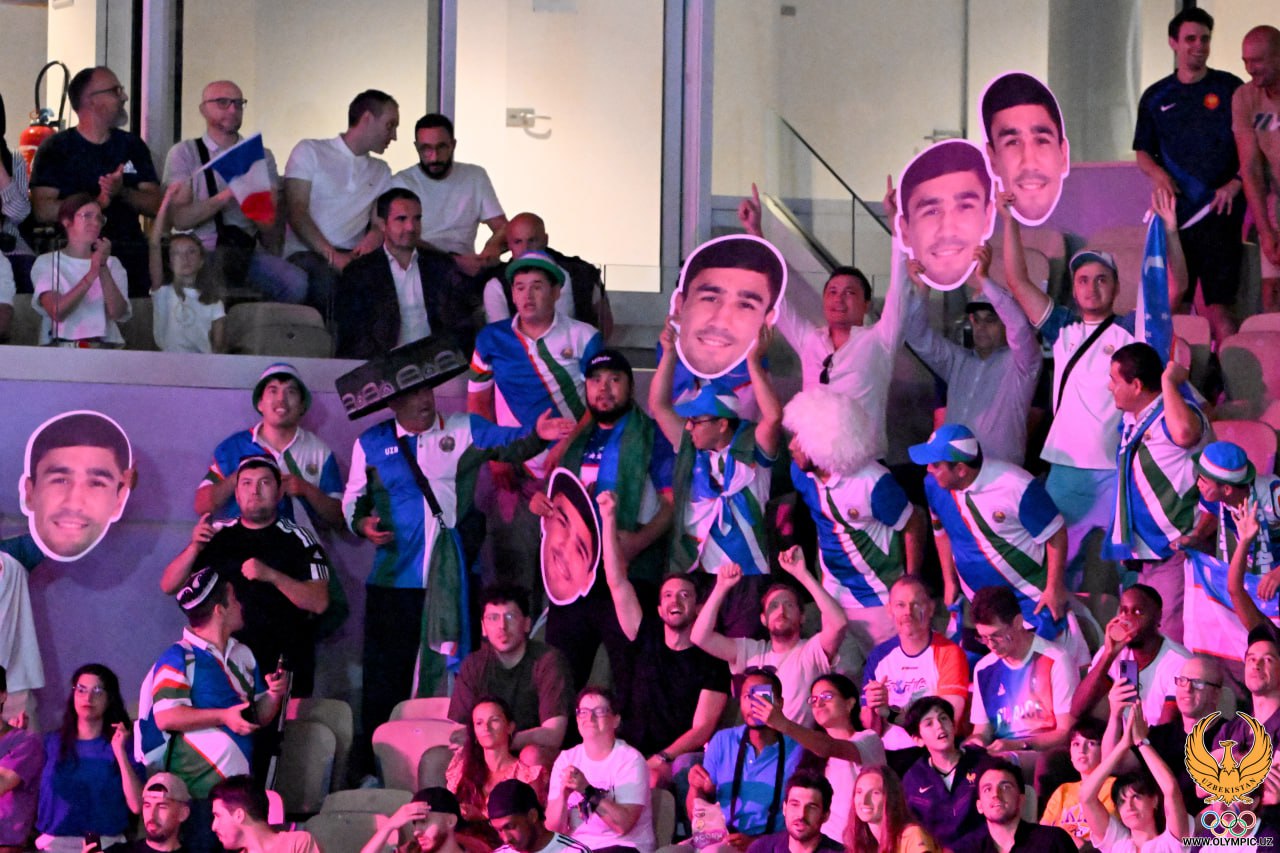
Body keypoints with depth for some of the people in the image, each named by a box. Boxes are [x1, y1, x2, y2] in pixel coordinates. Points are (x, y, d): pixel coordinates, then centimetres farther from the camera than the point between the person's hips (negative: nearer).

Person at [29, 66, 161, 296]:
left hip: (130, 258, 3)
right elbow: (43, 211, -9)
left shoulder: (133, 146, 14)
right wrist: (96, 202, -18)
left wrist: (122, 193, -13)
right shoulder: (56, 148, 2)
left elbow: (155, 205, 7)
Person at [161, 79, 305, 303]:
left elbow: (274, 226, 9)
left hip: (249, 250, 3)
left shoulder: (261, 156, 19)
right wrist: (224, 198, -16)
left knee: (297, 283, -28)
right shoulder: (184, 153, 10)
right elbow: (179, 218, -4)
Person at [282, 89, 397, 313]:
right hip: (307, 254, -4)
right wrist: (332, 255, -17)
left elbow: (383, 220, 13)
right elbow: (296, 213, -4)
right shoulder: (310, 151, 8)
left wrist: (374, 237, -13)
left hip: (353, 256, 4)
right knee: (324, 277, -39)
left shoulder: (381, 172, 25)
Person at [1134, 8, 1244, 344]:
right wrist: (1157, 173, -4)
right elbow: (1142, 152, 18)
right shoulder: (1156, 98, 14)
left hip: (1217, 212, -3)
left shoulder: (1229, 88, 5)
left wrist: (1236, 182, -12)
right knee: (1172, 305, 1)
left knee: (1218, 306, -12)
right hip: (1174, 212, 3)